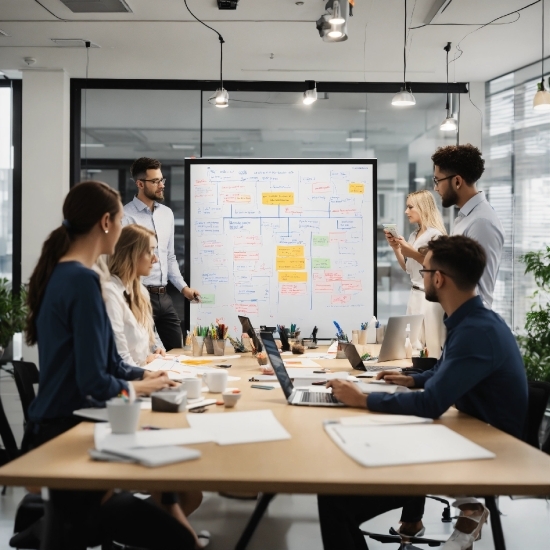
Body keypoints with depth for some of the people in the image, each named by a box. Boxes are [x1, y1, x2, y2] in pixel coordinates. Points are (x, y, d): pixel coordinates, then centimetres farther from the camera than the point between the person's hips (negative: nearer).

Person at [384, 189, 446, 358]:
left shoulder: (435, 235, -11)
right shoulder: (414, 235, 14)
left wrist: (413, 253, -20)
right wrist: (395, 247, 7)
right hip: (415, 295, 8)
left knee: (430, 349, -8)